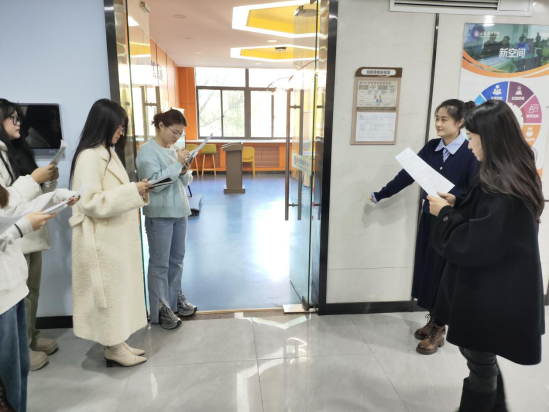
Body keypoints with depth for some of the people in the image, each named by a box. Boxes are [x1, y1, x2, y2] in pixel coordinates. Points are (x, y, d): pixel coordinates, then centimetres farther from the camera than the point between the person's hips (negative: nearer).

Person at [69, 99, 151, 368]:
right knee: (110, 291, 3)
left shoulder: (107, 153, 13)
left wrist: (136, 191, 6)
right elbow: (91, 202, -23)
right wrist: (132, 192, -23)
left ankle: (117, 343, 27)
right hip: (103, 240, -9)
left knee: (120, 289, 15)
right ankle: (113, 348, 18)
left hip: (117, 236, 9)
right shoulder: (89, 157, -17)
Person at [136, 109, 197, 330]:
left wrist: (185, 171, -8)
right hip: (159, 214, -7)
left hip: (179, 211, 7)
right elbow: (155, 183, -20)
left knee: (177, 259, 15)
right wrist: (177, 163, -20)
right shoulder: (147, 150, -11)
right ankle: (161, 308, 12)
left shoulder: (174, 150, 10)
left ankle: (175, 298, 30)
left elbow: (185, 182, 13)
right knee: (160, 264, 1)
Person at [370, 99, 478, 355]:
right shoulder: (431, 147, 4)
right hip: (429, 218, 5)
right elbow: (407, 175, 8)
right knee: (426, 270, 12)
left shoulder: (471, 152, -13)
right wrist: (380, 195, 10)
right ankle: (432, 320, 31)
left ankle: (438, 330, 21)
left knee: (442, 274, 3)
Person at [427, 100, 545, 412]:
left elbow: (471, 246, -25)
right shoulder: (513, 178, 5)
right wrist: (456, 205, 3)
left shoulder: (502, 191, -27)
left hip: (492, 295, -10)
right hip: (495, 288, 10)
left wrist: (445, 213, -13)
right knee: (481, 357, 25)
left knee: (480, 361, 11)